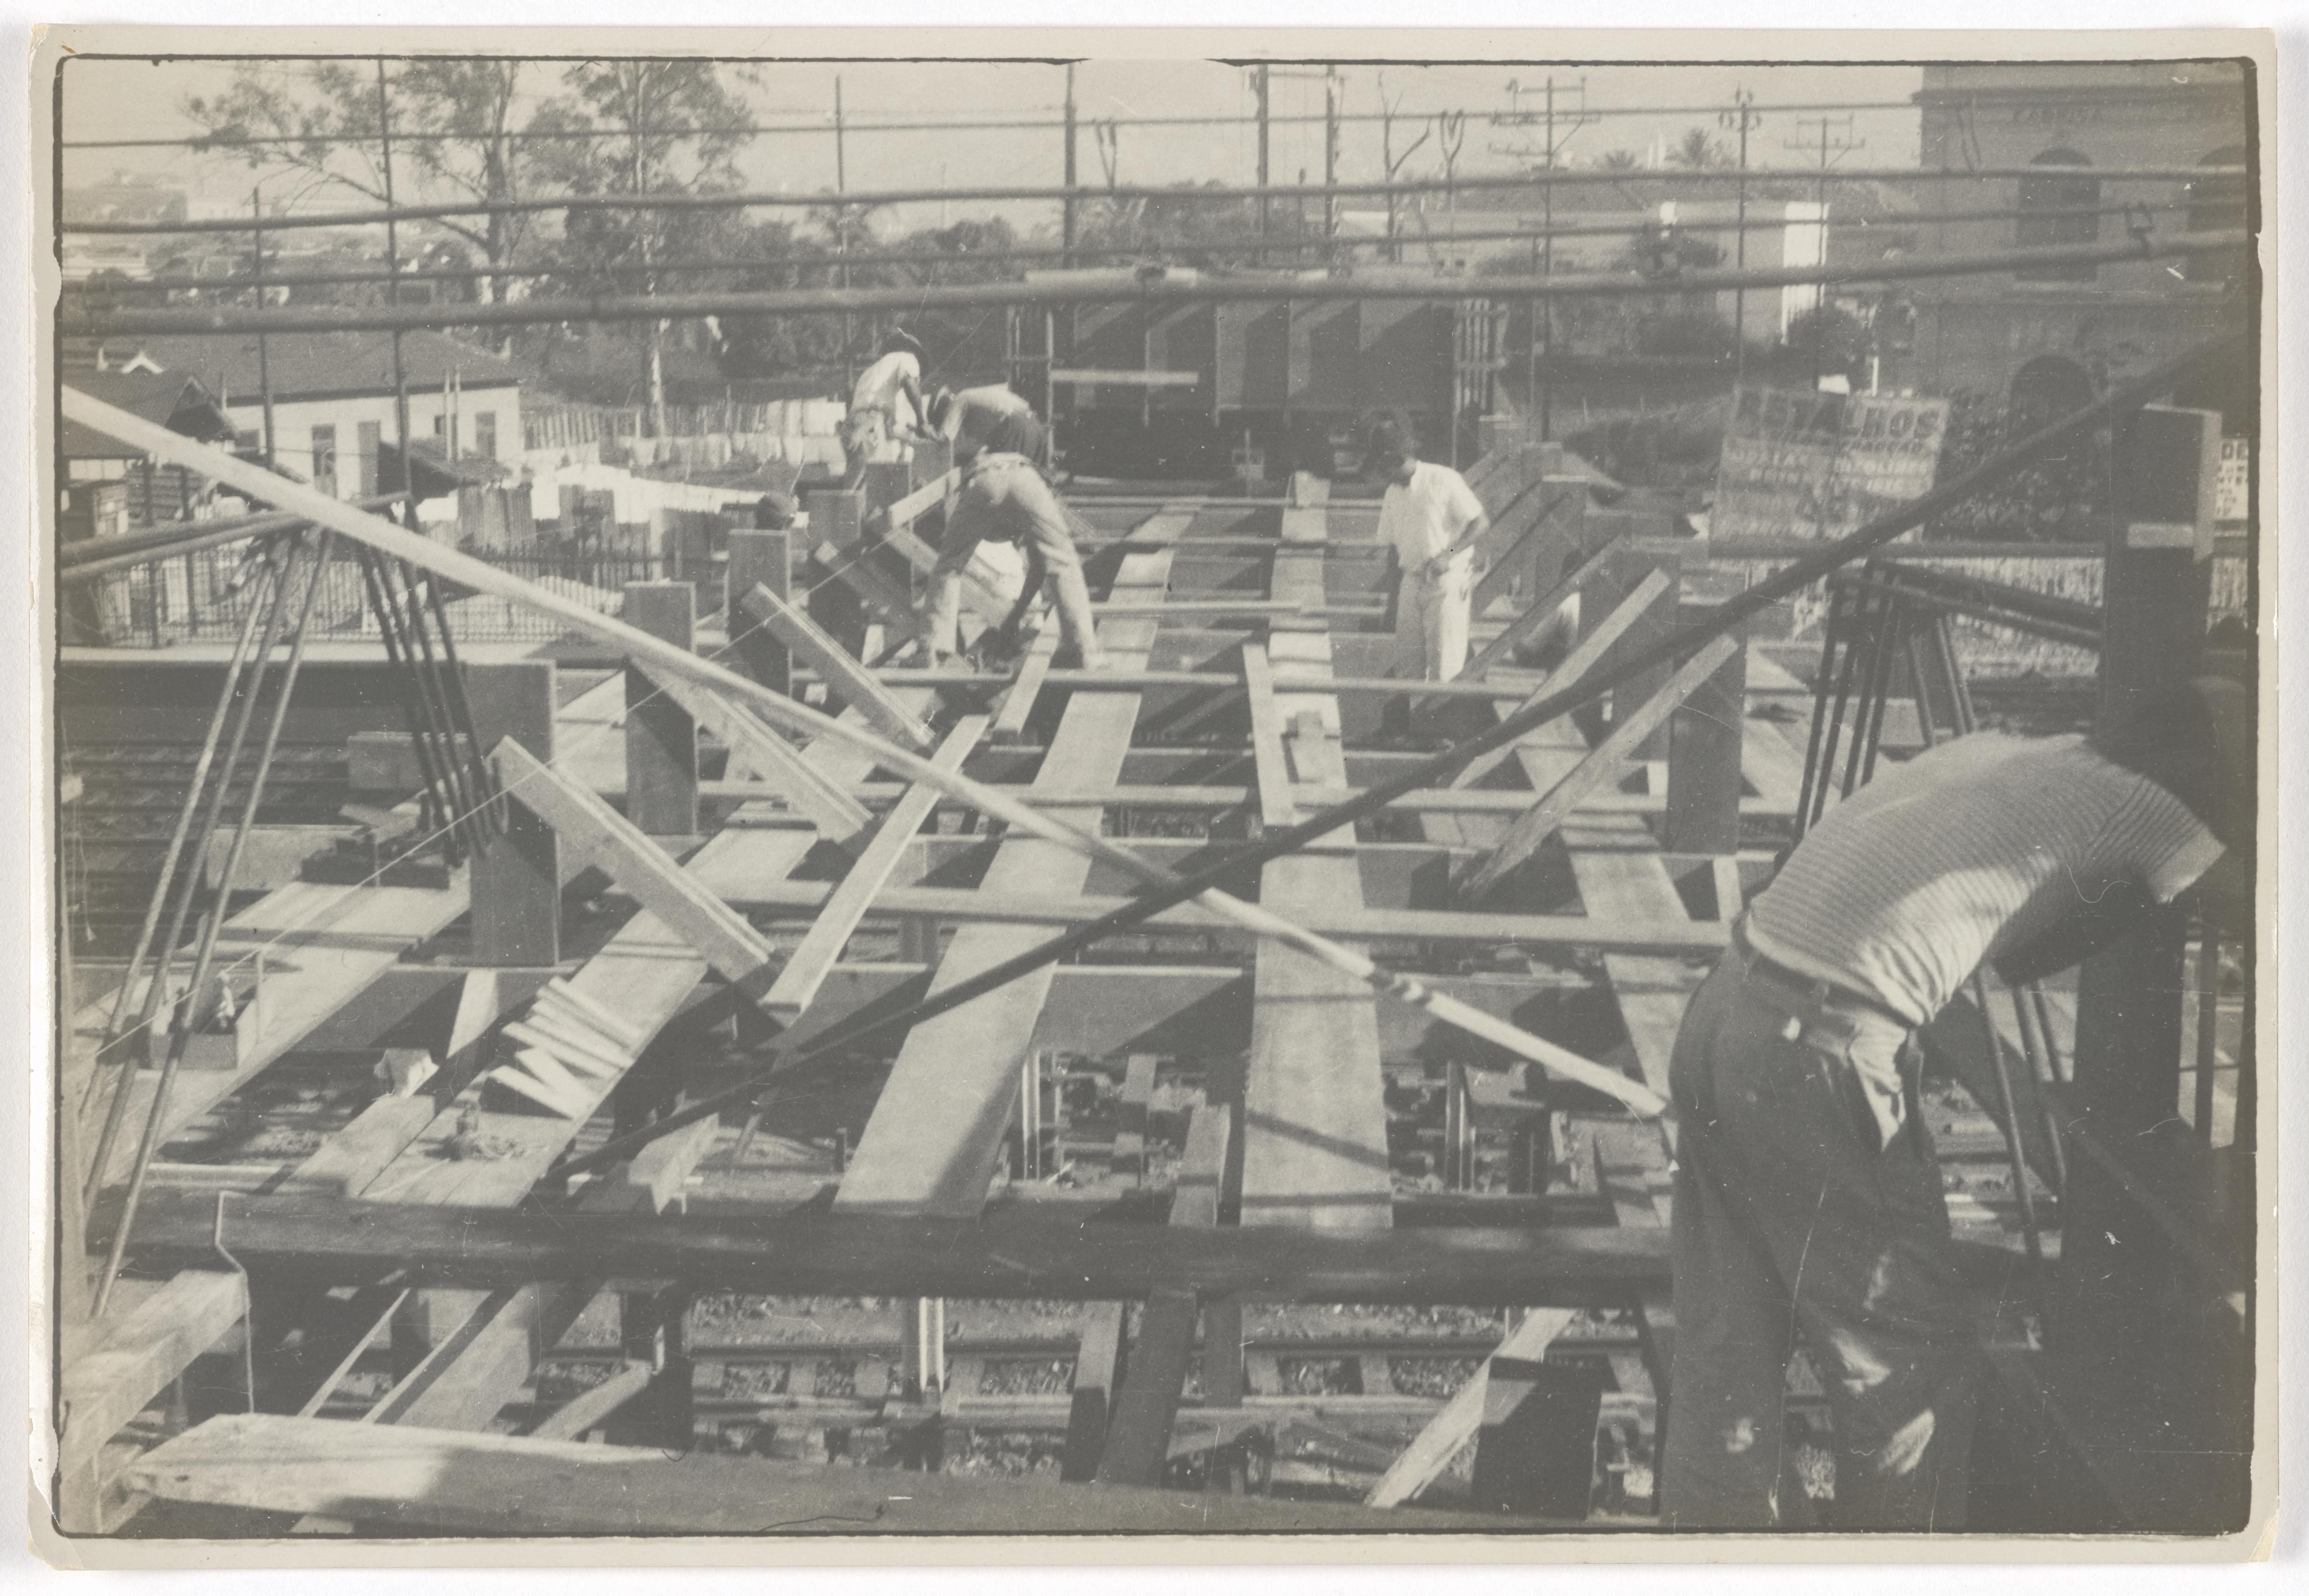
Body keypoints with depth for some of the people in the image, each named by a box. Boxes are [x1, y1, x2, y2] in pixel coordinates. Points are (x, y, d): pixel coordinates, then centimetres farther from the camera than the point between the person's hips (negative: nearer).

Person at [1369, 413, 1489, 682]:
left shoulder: (1443, 481, -9)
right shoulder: (1392, 494, 9)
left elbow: (1481, 523, -10)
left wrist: (1446, 556, -18)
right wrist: (1393, 598, 13)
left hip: (1448, 580, -6)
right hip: (1412, 581, 6)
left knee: (1444, 664, -5)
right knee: (1408, 658, 6)